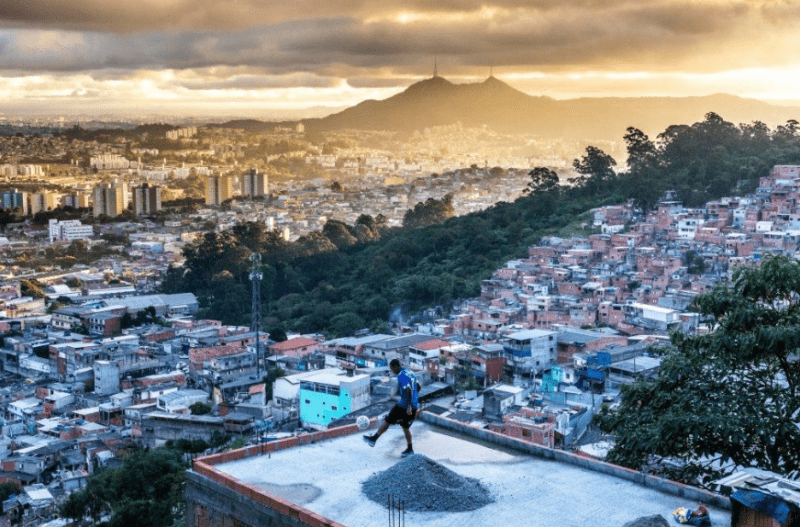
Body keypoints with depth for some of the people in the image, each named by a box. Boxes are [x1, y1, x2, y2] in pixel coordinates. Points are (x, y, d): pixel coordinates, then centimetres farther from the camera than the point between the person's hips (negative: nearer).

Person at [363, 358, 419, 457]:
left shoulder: (401, 376, -16)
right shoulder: (411, 373, 11)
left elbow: (409, 390, -27)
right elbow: (418, 387, 21)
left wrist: (409, 406, -28)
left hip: (404, 406, -8)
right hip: (414, 406, 8)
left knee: (387, 421, 5)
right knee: (405, 427, 19)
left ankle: (373, 439, 14)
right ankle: (410, 449, 22)